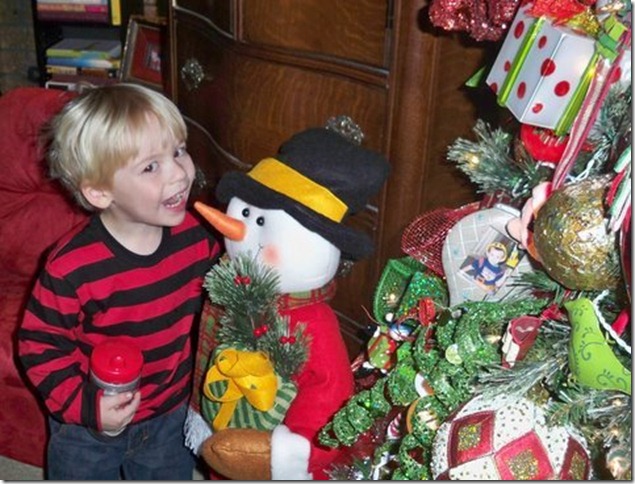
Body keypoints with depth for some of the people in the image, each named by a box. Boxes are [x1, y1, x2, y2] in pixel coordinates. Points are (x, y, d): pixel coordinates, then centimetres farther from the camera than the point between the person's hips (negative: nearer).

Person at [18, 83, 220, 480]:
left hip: (170, 418, 3)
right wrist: (84, 405, -27)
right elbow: (40, 345, -19)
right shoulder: (72, 268, -30)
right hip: (87, 429, -3)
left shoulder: (197, 235, -17)